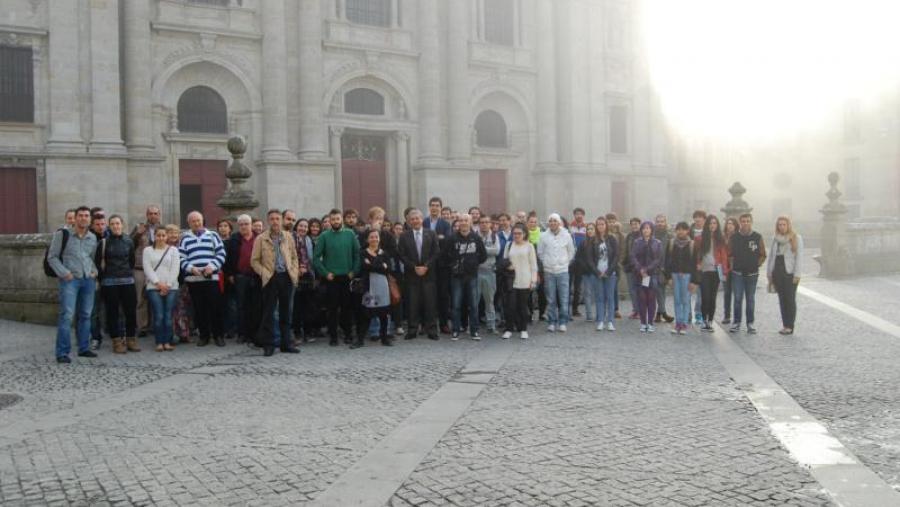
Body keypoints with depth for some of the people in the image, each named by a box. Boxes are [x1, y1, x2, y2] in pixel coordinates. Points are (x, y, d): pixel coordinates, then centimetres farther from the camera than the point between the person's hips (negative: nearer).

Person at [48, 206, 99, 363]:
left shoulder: (93, 238, 11)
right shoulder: (63, 234, -3)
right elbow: (52, 257, -1)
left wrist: (95, 271, 6)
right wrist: (64, 273, -11)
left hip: (88, 280, 5)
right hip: (69, 279, -5)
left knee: (85, 315, 10)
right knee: (67, 315, -11)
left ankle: (84, 348, 19)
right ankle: (62, 352, -8)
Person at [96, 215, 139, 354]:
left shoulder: (128, 242, 8)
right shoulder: (104, 242, 0)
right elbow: (98, 262, 2)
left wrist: (130, 274, 13)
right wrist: (102, 277, 1)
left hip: (127, 281, 2)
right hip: (109, 282, -2)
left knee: (130, 310, 2)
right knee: (112, 312, 1)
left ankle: (131, 339, 13)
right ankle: (117, 341, 7)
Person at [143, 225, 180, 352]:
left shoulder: (173, 250, 11)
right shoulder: (147, 250, 10)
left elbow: (175, 269, 3)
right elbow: (147, 269, 1)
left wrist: (168, 285, -7)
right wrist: (158, 283, -9)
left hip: (171, 288, 1)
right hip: (154, 287, -1)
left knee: (168, 316, -5)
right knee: (158, 316, -9)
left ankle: (167, 342, 1)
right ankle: (159, 342, -2)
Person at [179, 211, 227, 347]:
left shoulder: (212, 235, 10)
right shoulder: (185, 238, 12)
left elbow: (221, 254, 4)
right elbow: (181, 258, 5)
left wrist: (212, 266, -11)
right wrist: (190, 268, -12)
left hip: (211, 278, -1)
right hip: (193, 279, 1)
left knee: (215, 308, -3)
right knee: (199, 309, 5)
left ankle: (218, 335, 7)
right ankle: (204, 335, 15)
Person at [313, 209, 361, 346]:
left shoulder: (350, 234, 4)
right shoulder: (324, 236, -1)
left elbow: (357, 254, 3)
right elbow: (316, 257, -2)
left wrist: (354, 271, -4)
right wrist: (325, 273, -7)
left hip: (347, 277, 1)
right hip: (331, 278, -1)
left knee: (348, 307, 5)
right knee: (332, 308, 2)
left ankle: (348, 334, 17)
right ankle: (333, 336, 11)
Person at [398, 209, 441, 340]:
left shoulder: (431, 234, 5)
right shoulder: (404, 236, 4)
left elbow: (436, 252, 1)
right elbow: (402, 255, 0)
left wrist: (426, 266, -8)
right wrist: (414, 267, -9)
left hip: (428, 273, 0)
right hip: (411, 274, 0)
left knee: (430, 303, 0)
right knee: (413, 303, 0)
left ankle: (431, 330, 6)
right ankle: (412, 330, 8)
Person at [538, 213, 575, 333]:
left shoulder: (566, 235, 1)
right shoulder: (543, 236, -1)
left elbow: (571, 252, 12)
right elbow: (540, 252, 7)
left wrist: (566, 262, 10)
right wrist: (546, 263, 7)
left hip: (563, 271, 0)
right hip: (548, 272, 0)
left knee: (564, 299, -1)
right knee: (551, 300, 4)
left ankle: (562, 322, 8)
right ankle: (551, 322, 13)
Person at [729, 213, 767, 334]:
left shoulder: (757, 237, 1)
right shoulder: (734, 237, 2)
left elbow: (763, 255, 6)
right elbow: (730, 254, 8)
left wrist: (756, 265, -2)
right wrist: (732, 266, 1)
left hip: (752, 273, 0)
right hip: (738, 273, 0)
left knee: (751, 299, 7)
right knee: (738, 299, 1)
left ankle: (750, 323, 13)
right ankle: (737, 322, 9)